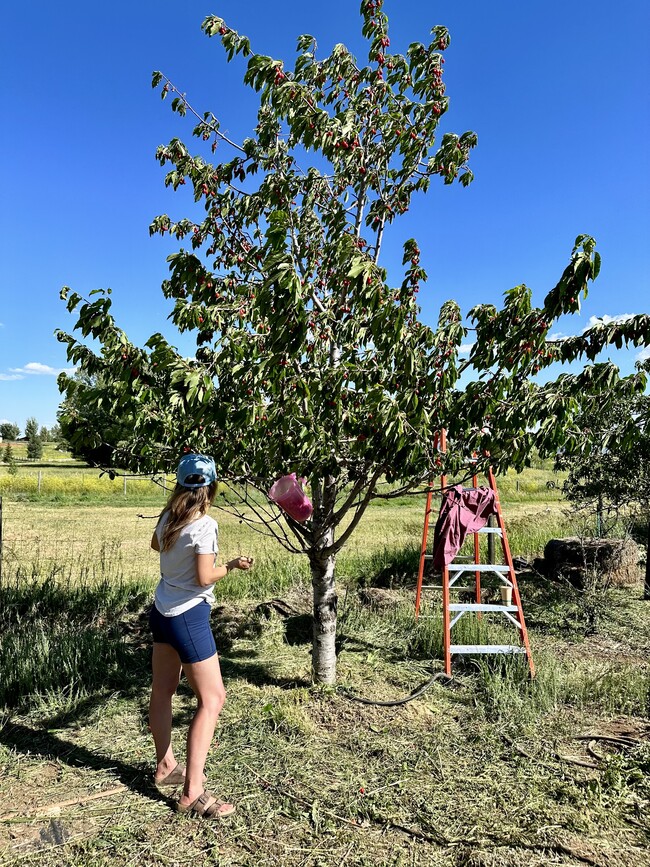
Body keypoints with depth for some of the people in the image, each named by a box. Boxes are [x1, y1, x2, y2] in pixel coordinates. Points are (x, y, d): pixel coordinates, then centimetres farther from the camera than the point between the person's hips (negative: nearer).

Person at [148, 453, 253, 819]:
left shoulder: (168, 517, 0)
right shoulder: (205, 525, -21)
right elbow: (205, 577, -22)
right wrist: (234, 565, -7)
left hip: (162, 610, 9)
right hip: (189, 616, -8)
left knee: (162, 691, 20)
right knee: (212, 699, 0)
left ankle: (166, 767, 38)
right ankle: (192, 793, 2)